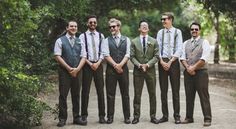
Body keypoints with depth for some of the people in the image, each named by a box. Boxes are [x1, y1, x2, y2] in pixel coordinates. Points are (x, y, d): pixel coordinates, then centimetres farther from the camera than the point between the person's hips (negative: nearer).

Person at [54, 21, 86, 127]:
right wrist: (69, 68, -12)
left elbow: (83, 57, 7)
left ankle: (76, 117, 15)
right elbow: (57, 56, -7)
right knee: (63, 95, -2)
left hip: (77, 71, 4)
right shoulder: (60, 41, 1)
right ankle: (62, 119, 4)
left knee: (76, 95, 8)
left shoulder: (79, 42, 12)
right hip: (64, 71, -4)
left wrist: (77, 69, -9)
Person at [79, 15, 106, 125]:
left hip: (98, 65, 2)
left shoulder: (101, 36, 9)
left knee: (100, 91, 3)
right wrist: (90, 63, -11)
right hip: (87, 65, -2)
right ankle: (84, 115, 7)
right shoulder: (82, 36, 1)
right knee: (85, 91, 0)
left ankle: (102, 115, 9)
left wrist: (98, 63, -9)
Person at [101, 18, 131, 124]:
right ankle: (110, 116, 8)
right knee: (110, 94, 2)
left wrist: (120, 65, -14)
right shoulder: (107, 40, 5)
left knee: (125, 94, 4)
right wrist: (115, 65, -14)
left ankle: (127, 117, 10)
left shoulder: (126, 40, 8)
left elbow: (127, 55, -1)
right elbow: (106, 55, -5)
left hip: (123, 69, 1)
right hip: (110, 69, 0)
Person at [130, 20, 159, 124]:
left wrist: (147, 64, -13)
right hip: (137, 70, 0)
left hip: (150, 70, 1)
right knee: (137, 94, 0)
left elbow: (156, 56, 0)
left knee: (152, 94, 3)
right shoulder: (134, 41, 6)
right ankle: (136, 116, 5)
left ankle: (153, 116, 9)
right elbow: (132, 56, 1)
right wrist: (139, 65, -15)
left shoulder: (154, 41, 7)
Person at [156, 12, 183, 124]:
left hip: (174, 62, -2)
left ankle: (177, 116, 7)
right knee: (163, 90, 5)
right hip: (162, 62, 3)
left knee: (175, 90, 1)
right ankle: (165, 115, 11)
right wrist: (162, 62, -8)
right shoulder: (160, 32, 8)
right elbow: (157, 48, 5)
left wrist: (170, 62, -12)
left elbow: (179, 49, -5)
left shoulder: (177, 32, 0)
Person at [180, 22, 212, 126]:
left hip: (201, 72, -4)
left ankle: (207, 119, -1)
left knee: (204, 96, -4)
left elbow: (204, 59, -10)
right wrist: (188, 68, -10)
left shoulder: (204, 42, 0)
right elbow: (183, 58, 6)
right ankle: (189, 117, 14)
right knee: (189, 96, 7)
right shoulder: (186, 43, 14)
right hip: (188, 73, 4)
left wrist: (193, 67, -13)